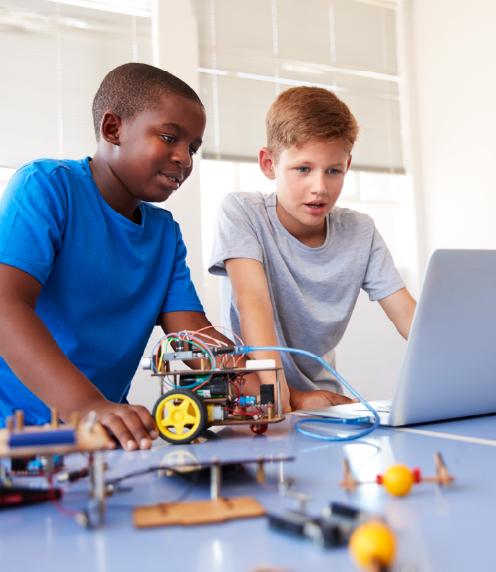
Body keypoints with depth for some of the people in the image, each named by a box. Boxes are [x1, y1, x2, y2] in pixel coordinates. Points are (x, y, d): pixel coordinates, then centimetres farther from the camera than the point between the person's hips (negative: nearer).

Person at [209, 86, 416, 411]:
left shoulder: (361, 232, -1)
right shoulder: (242, 213, -11)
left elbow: (410, 315, -6)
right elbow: (253, 301, -23)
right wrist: (282, 393, -34)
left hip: (322, 397, 3)